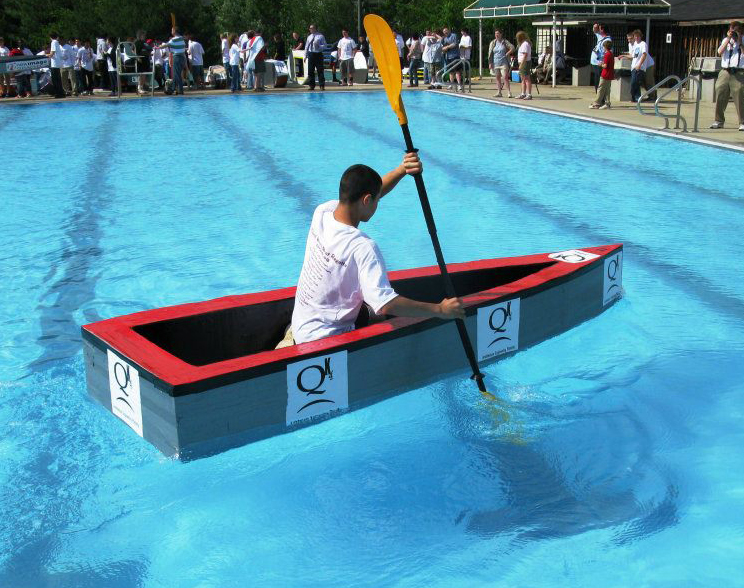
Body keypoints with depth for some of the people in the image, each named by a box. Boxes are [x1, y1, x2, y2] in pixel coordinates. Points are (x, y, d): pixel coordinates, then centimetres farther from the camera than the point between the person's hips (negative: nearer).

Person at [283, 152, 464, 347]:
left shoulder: (322, 212, -6)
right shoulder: (363, 248, -28)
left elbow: (363, 192, 10)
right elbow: (386, 305, -32)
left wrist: (402, 170, -3)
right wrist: (439, 310, -24)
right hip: (322, 340, -8)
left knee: (373, 314, 26)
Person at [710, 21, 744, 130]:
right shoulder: (725, 40, 16)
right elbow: (720, 52, -1)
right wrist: (728, 39, -4)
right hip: (725, 72, 3)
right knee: (720, 96, 3)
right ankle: (719, 121, 14)